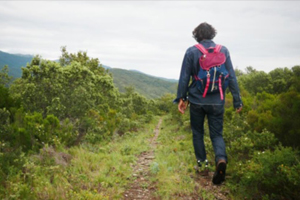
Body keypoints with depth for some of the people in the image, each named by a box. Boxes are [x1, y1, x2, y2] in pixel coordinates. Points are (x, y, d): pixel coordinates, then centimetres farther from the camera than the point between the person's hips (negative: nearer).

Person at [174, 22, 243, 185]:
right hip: (217, 102, 1)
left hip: (196, 100, -1)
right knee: (217, 134, 9)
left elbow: (184, 77, -5)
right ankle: (221, 159, -17)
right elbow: (231, 77, -1)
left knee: (197, 133, 18)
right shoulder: (223, 50, -1)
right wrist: (237, 101, 3)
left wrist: (181, 98, 5)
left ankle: (201, 164, 22)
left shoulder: (191, 52, -5)